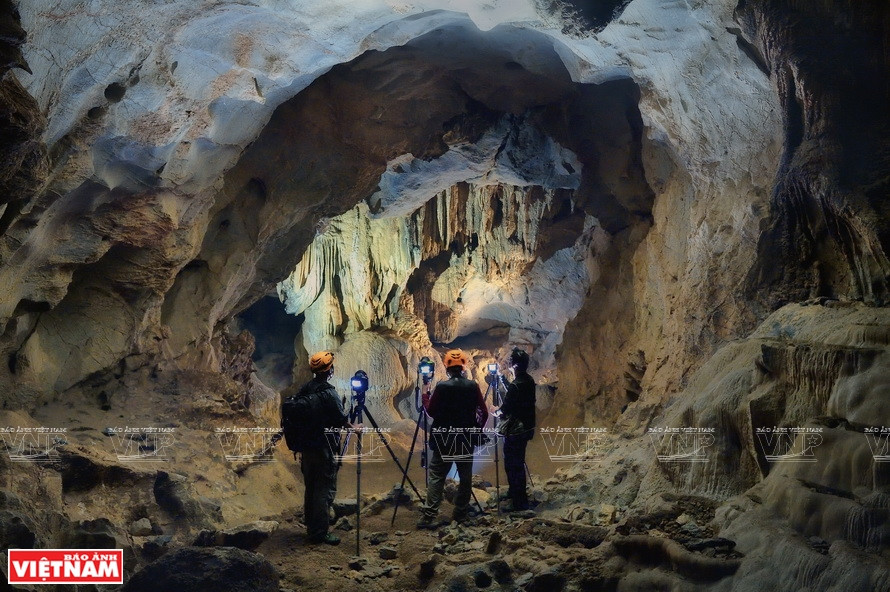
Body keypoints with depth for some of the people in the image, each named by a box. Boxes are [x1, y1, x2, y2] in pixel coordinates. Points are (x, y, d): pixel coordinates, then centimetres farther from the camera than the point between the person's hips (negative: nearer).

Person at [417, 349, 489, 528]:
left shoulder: (441, 387, -9)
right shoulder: (472, 386, -2)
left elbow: (431, 411, -3)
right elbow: (483, 412, 0)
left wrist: (425, 397, 13)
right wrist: (477, 429, 14)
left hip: (444, 439, -2)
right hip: (466, 439, 2)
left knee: (436, 477, -1)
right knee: (465, 477, 13)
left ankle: (429, 516, -10)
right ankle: (461, 514, 16)